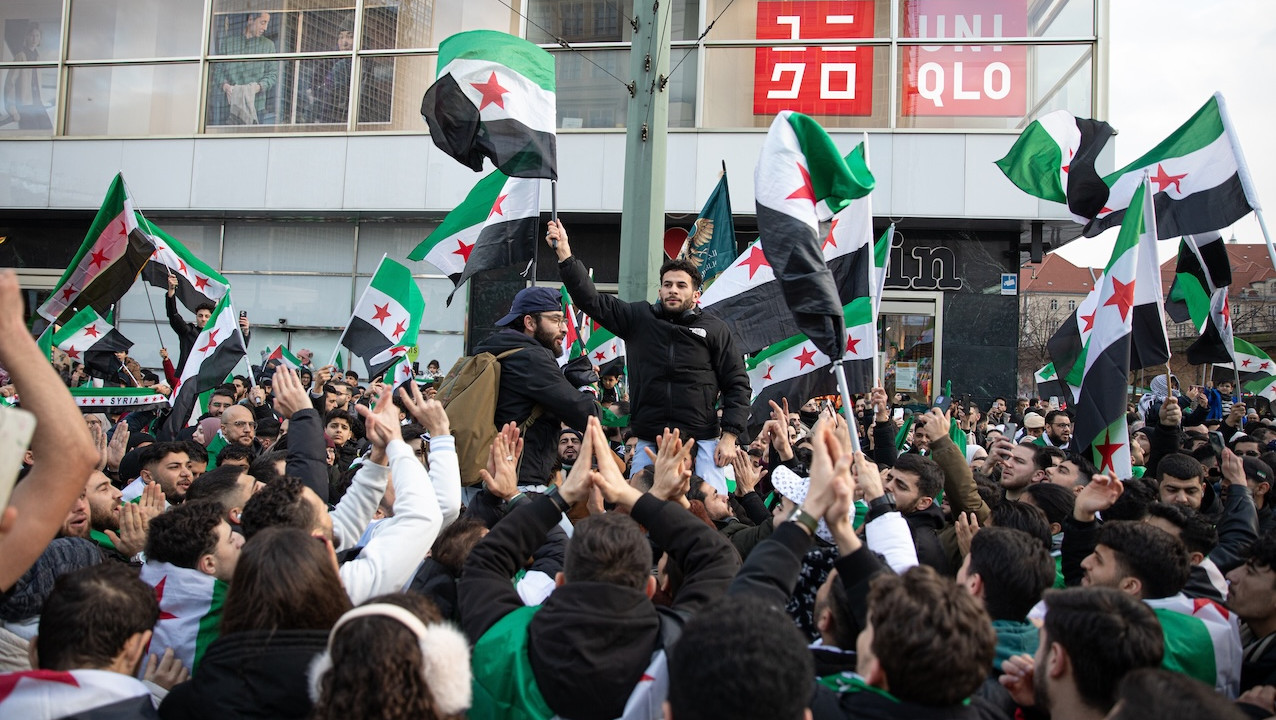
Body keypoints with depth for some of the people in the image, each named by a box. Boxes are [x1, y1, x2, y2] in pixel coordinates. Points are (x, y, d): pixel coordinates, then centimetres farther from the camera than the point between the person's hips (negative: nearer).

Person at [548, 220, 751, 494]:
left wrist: (729, 436, -5)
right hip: (649, 443, 2)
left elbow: (737, 384, 5)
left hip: (702, 443, -2)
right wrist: (564, 253, -3)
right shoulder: (639, 318, 11)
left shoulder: (715, 329, 6)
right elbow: (591, 299, 5)